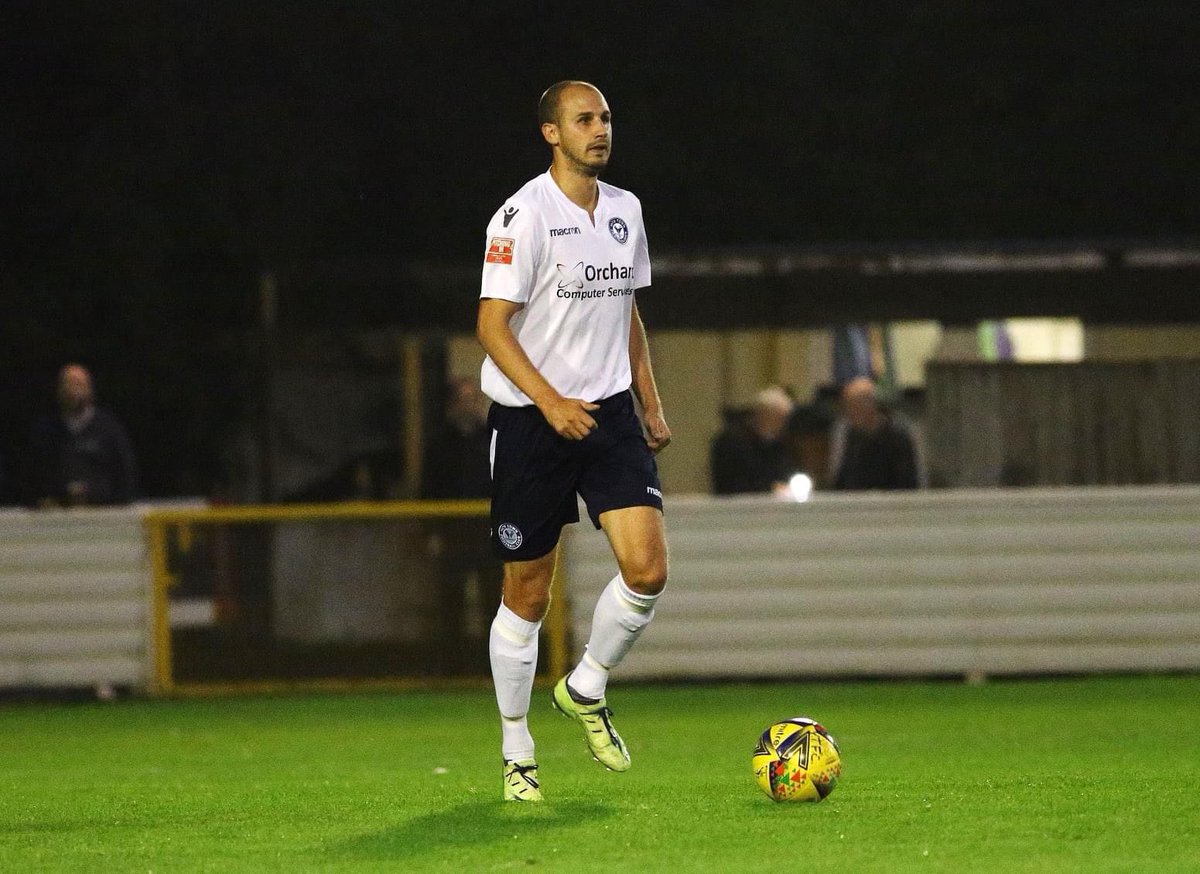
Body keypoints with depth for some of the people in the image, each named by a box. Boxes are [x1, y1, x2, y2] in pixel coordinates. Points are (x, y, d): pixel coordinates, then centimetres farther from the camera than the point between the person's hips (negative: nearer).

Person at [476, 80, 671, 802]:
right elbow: (493, 325, -15)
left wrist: (650, 402, 15)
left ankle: (587, 689, 14)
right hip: (530, 418, -5)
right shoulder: (524, 216, -11)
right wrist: (552, 403, -24)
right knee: (527, 595, 1)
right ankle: (517, 754, 15)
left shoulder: (624, 210, 10)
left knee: (647, 568, -12)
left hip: (609, 411, 5)